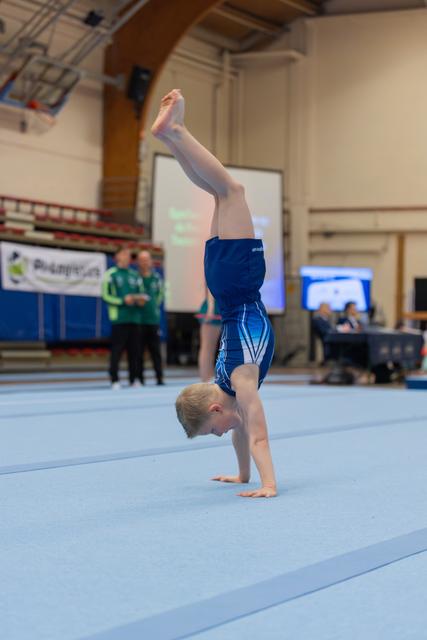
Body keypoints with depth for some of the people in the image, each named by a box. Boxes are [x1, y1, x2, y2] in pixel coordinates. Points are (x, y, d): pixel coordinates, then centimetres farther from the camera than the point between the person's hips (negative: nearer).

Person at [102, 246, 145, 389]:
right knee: (117, 349, -6)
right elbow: (105, 295, -4)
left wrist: (140, 299, -3)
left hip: (134, 318, 5)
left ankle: (134, 380, 11)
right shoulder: (110, 274, 1)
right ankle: (114, 380, -2)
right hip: (119, 318, -5)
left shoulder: (135, 275, 16)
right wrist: (123, 300, -14)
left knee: (134, 350, 5)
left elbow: (141, 293, 20)